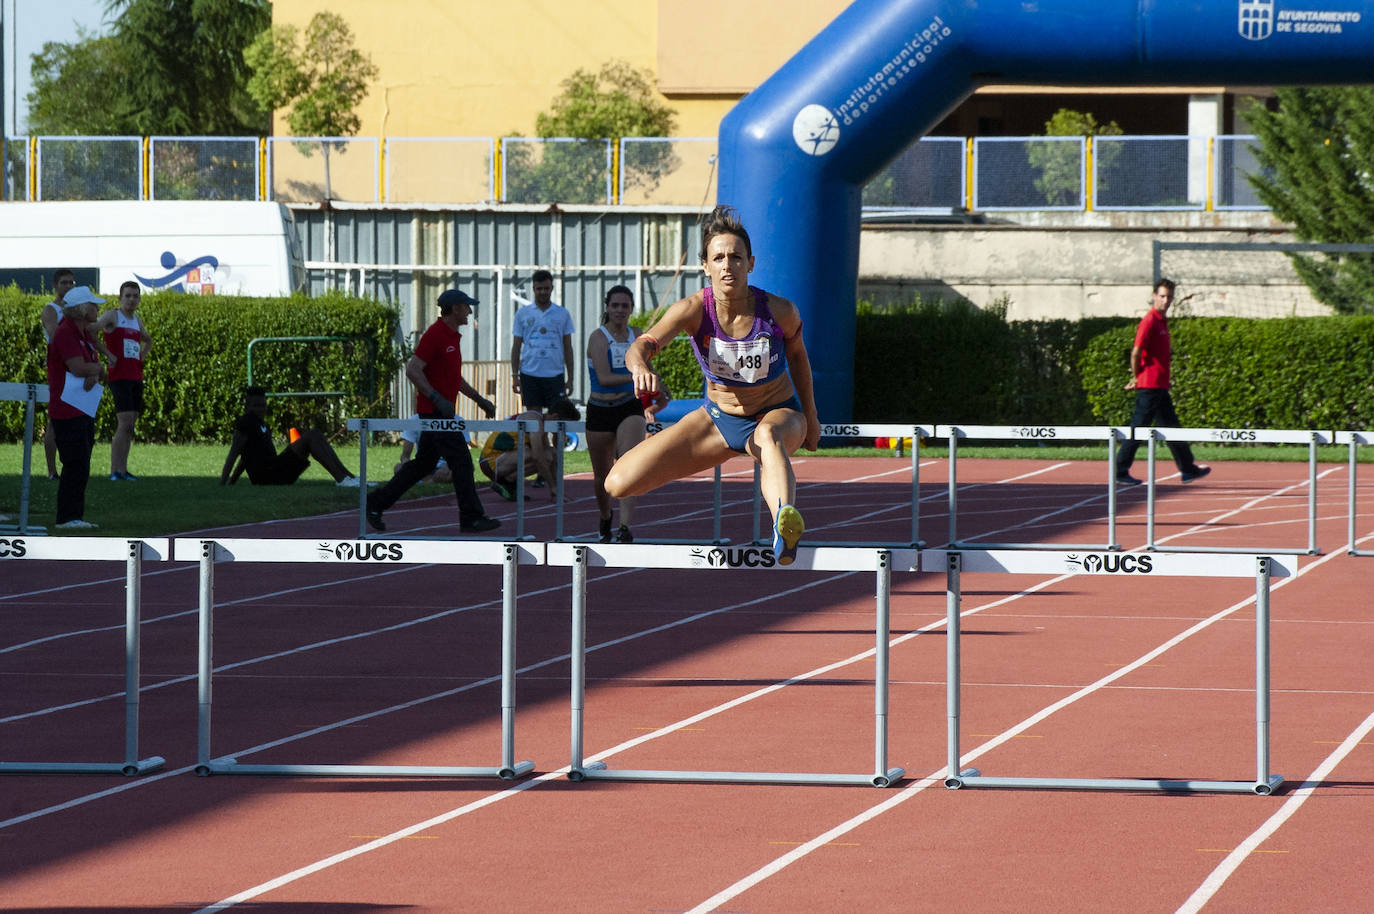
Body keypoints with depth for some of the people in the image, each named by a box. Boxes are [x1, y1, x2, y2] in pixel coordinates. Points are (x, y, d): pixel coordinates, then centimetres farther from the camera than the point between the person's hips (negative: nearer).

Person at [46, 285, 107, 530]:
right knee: (76, 465, -12)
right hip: (67, 409, -10)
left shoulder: (84, 333, 17)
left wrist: (94, 375, -11)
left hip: (84, 409, 10)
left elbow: (95, 367, 12)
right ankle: (67, 517, -9)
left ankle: (75, 516, 15)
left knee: (80, 466, 10)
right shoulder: (65, 333, -14)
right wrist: (98, 369, -3)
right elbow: (78, 368, -22)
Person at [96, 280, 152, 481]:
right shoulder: (112, 316, -3)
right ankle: (115, 471, -18)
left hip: (136, 377, 8)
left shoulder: (138, 321, 18)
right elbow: (93, 328, -23)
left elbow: (148, 341, 38)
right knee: (124, 423, -17)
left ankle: (122, 470, 10)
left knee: (130, 426, 7)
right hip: (119, 376, -8)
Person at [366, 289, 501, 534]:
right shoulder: (435, 334, -14)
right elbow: (412, 370, -19)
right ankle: (471, 518, -5)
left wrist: (479, 399, 23)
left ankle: (376, 503, 19)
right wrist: (437, 398, -25)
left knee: (424, 463, 14)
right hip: (434, 411, -10)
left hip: (441, 411, 10)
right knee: (461, 461, -9)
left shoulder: (452, 337, 16)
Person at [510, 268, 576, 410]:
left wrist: (570, 378, 5)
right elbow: (516, 347, 9)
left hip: (555, 374, 0)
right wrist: (514, 376, 2)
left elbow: (568, 348, 10)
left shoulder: (563, 314, 8)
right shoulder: (522, 314, 8)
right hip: (529, 374, 0)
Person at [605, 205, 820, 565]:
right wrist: (640, 366, -60)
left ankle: (785, 528, -76)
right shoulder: (694, 309, -20)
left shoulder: (780, 312, -19)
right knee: (618, 484, -11)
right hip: (718, 417, 2)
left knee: (768, 435, -45)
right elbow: (643, 344, -35)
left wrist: (809, 416, 12)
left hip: (778, 413, -2)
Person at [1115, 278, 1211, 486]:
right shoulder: (1150, 321, -14)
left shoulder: (1162, 321, 15)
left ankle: (1188, 469, 21)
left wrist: (1137, 378, 15)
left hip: (1160, 386, 10)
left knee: (1171, 427, 15)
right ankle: (1121, 471, -3)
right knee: (1138, 428, -7)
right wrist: (1137, 377, -7)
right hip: (1150, 385, -10)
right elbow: (1136, 352, -18)